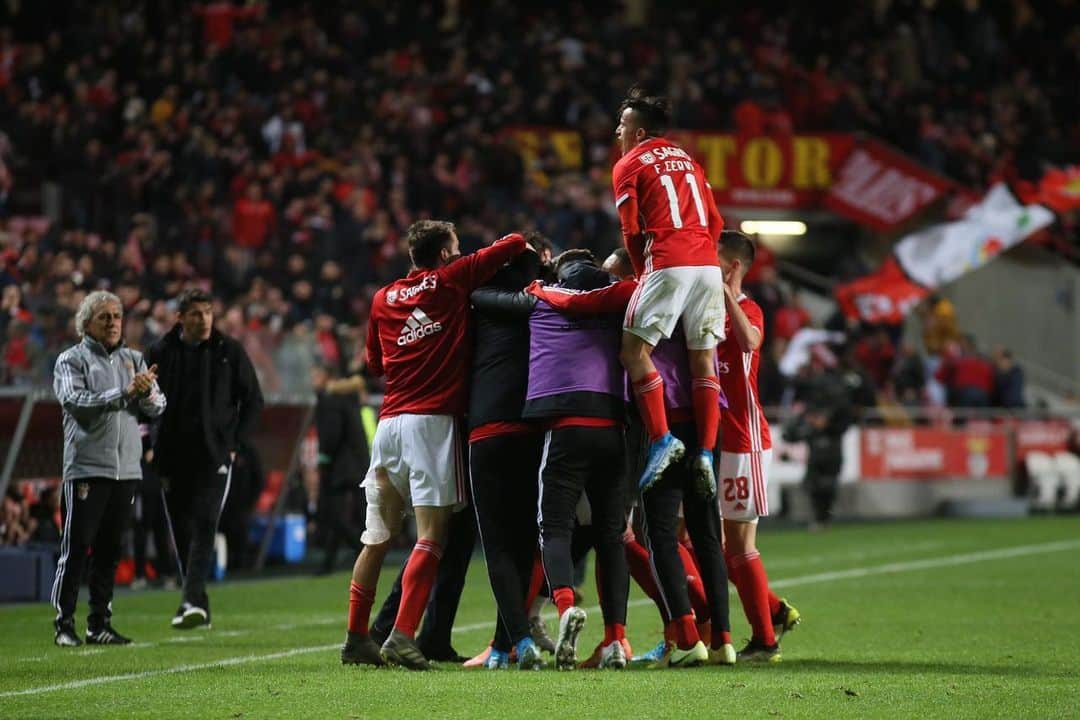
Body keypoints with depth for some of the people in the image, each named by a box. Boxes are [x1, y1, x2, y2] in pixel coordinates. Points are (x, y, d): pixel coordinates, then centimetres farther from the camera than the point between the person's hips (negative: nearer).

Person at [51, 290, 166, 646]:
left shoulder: (134, 360, 15)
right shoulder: (71, 360, 0)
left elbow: (158, 406, 8)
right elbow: (75, 400, -16)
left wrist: (146, 393, -15)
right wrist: (124, 393, -25)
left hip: (127, 468, 5)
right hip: (86, 467, -5)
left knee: (109, 550, 8)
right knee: (76, 548, -6)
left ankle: (100, 624, 13)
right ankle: (64, 624, -2)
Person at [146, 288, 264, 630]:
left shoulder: (229, 351, 3)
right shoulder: (161, 353, 4)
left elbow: (253, 400, 9)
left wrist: (236, 442, 0)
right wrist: (154, 449, 0)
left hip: (214, 456, -2)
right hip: (173, 457, 2)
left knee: (204, 525, -15)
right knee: (181, 531, 5)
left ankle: (192, 599, -23)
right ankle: (198, 606, 14)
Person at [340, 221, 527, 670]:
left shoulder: (383, 299, 16)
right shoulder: (452, 280, 3)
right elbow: (514, 244, 5)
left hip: (390, 421, 5)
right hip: (433, 421, -5)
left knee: (378, 538, 10)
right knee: (431, 535, -8)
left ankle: (356, 638, 11)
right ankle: (402, 636, -19)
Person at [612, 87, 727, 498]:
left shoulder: (629, 166, 7)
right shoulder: (688, 162, 24)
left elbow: (632, 232, 2)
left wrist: (643, 274, 14)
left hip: (668, 264, -6)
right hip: (708, 264, 6)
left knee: (634, 349, -2)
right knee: (703, 359, 6)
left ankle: (661, 440, -13)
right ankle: (705, 453, -1)